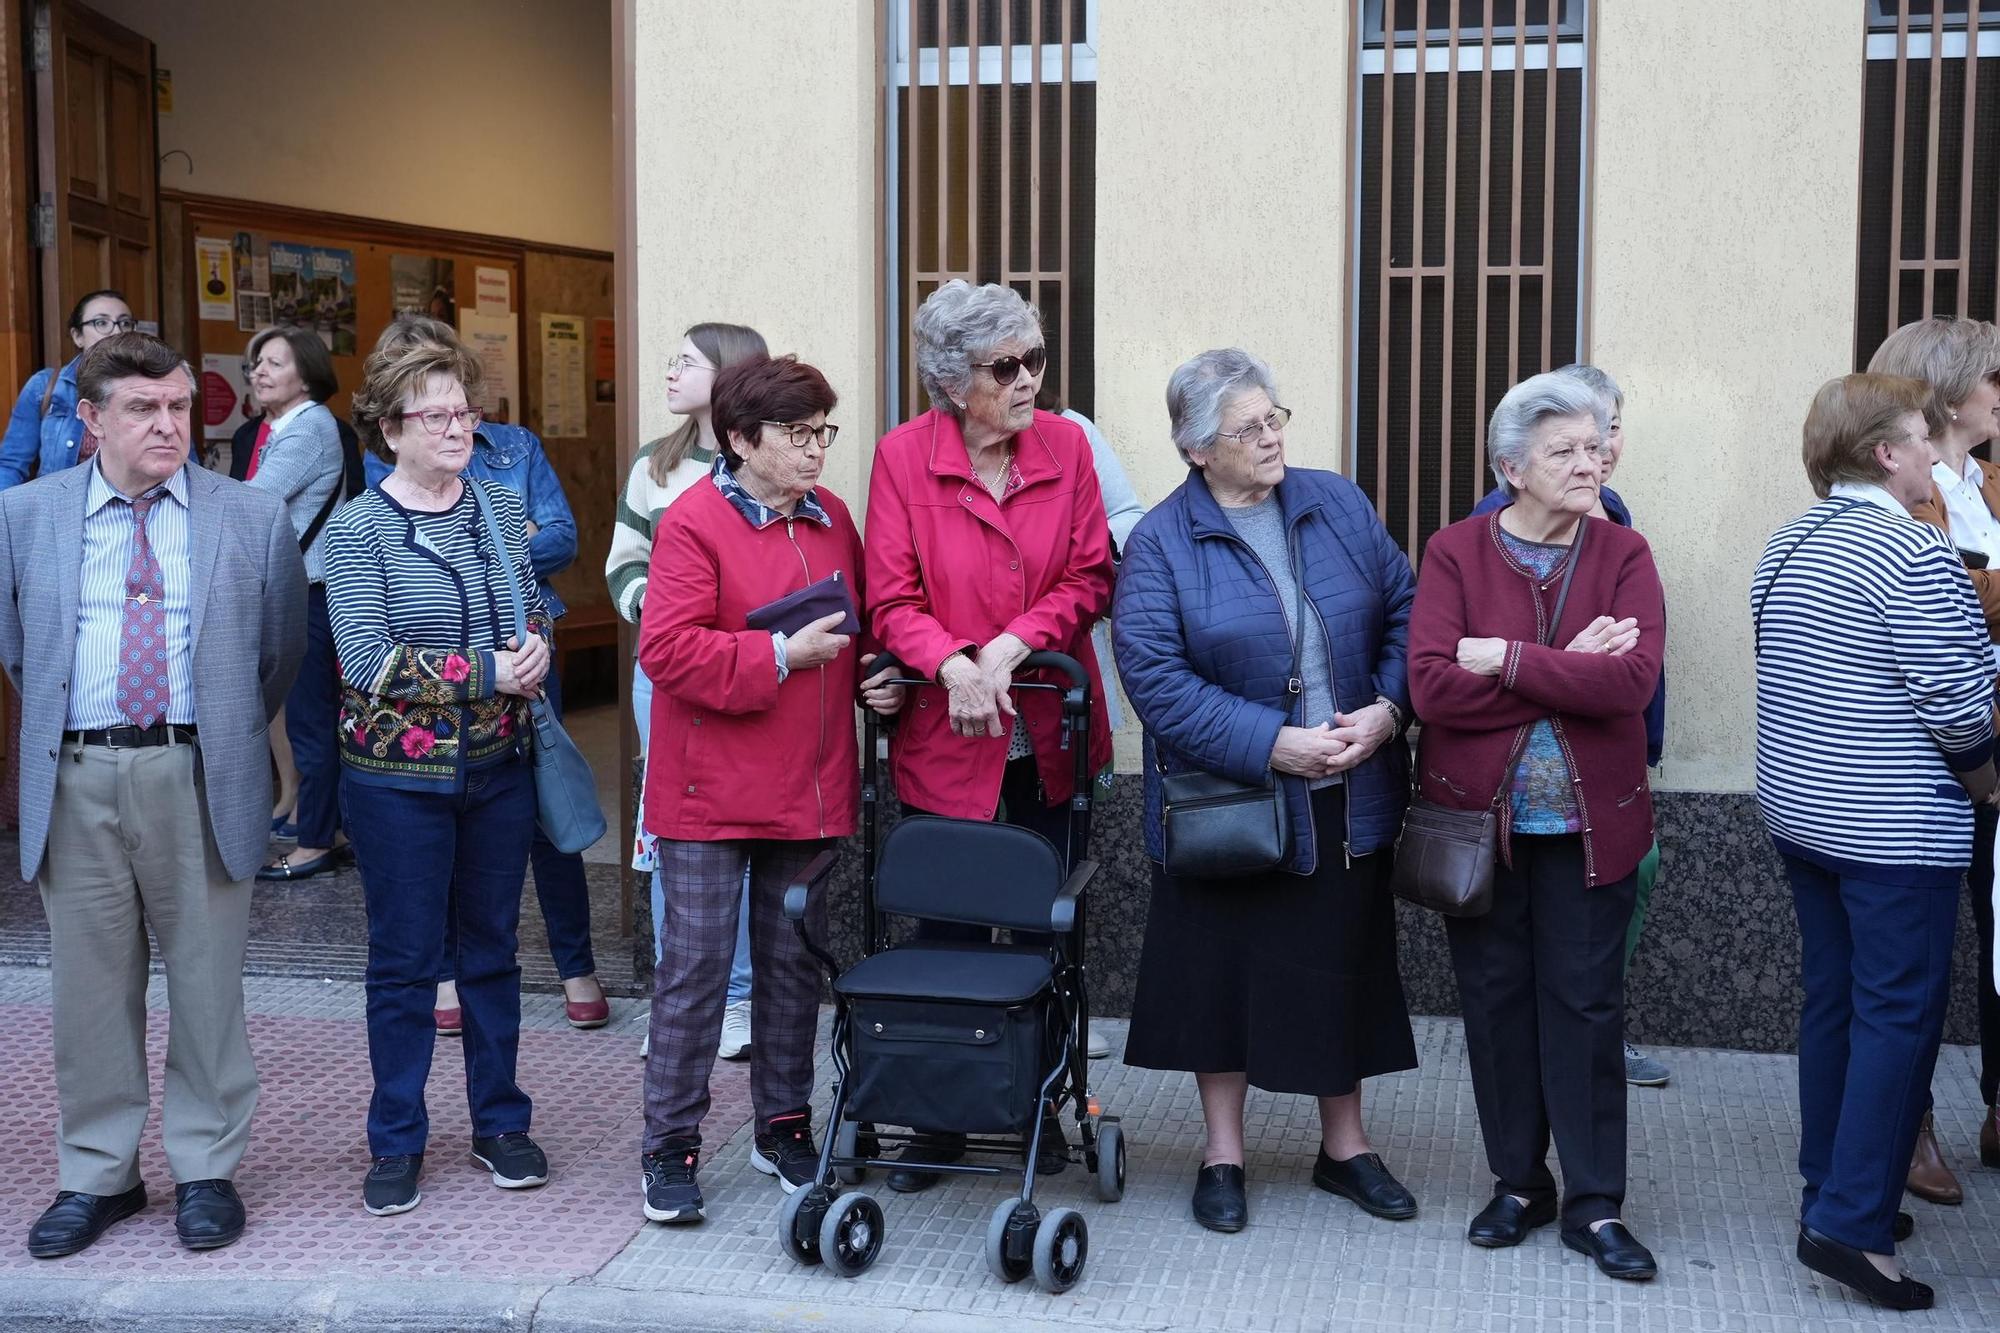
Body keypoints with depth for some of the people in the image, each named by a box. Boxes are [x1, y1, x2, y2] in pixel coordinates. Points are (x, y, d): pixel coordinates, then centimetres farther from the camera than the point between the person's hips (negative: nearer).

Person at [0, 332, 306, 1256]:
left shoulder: (254, 520, 2)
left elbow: (280, 653, 9)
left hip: (199, 779, -1)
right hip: (75, 781, 2)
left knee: (207, 982, 6)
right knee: (89, 986, 9)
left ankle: (206, 1171, 21)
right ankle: (97, 1175, 24)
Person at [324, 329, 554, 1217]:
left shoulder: (504, 511, 5)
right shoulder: (358, 529, -8)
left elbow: (535, 612, 16)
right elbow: (371, 663, -16)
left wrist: (537, 647, -7)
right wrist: (491, 672, -19)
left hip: (496, 767, 4)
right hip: (397, 776, -4)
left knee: (492, 948, 13)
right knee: (404, 961, 6)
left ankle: (500, 1124, 26)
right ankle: (397, 1143, 19)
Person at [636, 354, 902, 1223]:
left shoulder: (831, 518, 10)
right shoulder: (693, 523, -11)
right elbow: (667, 648, -19)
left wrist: (873, 678, 1)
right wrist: (781, 656, -20)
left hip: (811, 788, 6)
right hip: (711, 793, -6)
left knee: (794, 962, 15)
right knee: (696, 964, 0)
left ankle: (783, 1127, 29)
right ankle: (670, 1144, 13)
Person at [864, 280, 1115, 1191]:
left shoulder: (1065, 445, 1)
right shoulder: (904, 455, -7)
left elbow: (1089, 576, 0)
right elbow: (891, 601, -8)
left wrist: (1012, 645, -15)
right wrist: (953, 663, -25)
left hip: (1048, 738, 3)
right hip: (946, 739, -2)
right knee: (945, 931, 6)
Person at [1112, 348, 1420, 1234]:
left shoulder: (1339, 506, 4)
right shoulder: (1161, 542, -9)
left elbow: (1404, 615, 7)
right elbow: (1156, 677, -16)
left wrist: (1385, 711, -10)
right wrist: (1271, 744, -21)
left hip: (1348, 798, 3)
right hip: (1227, 802, -3)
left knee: (1344, 968, 13)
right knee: (1222, 974, 8)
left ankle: (1345, 1146, 30)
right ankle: (1222, 1155, 25)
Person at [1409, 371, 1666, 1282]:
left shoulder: (1623, 555, -1)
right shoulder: (1456, 552, -4)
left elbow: (1634, 679, -17)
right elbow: (1431, 684, -17)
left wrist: (1506, 659, -18)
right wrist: (1567, 671, -16)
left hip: (1589, 821, 0)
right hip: (1479, 816, 0)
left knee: (1585, 1002, 4)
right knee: (1495, 996, 9)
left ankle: (1595, 1205, 15)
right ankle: (1518, 1183, 26)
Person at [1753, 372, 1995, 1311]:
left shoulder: (1786, 547, 9)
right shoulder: (1914, 554, -18)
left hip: (1798, 806, 8)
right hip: (1890, 830, -8)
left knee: (1833, 998, 15)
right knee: (1901, 1014, -3)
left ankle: (1832, 1190, 24)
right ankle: (1852, 1223, -3)